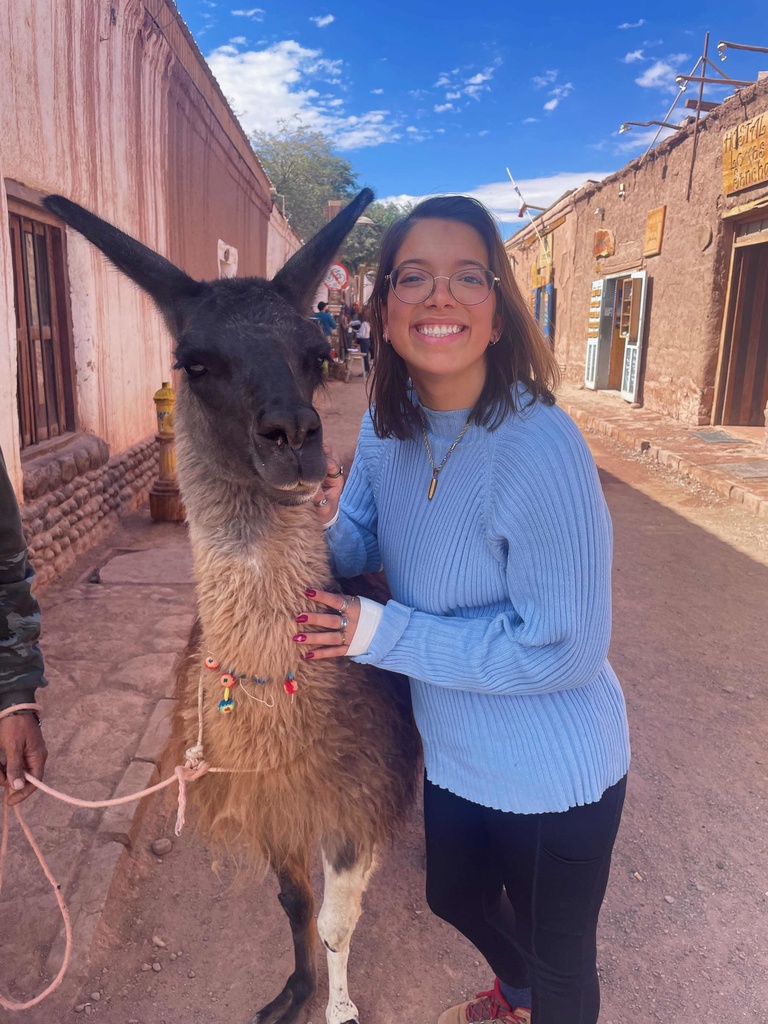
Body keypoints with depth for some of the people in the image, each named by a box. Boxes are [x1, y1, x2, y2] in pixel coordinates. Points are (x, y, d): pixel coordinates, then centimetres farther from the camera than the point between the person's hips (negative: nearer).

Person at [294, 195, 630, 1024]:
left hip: (553, 777, -7)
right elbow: (359, 549, 1)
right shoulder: (386, 425, -8)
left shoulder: (541, 448, -31)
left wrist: (382, 634, -27)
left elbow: (565, 647, -27)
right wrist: (323, 522, -22)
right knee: (455, 899, 34)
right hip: (452, 753, 8)